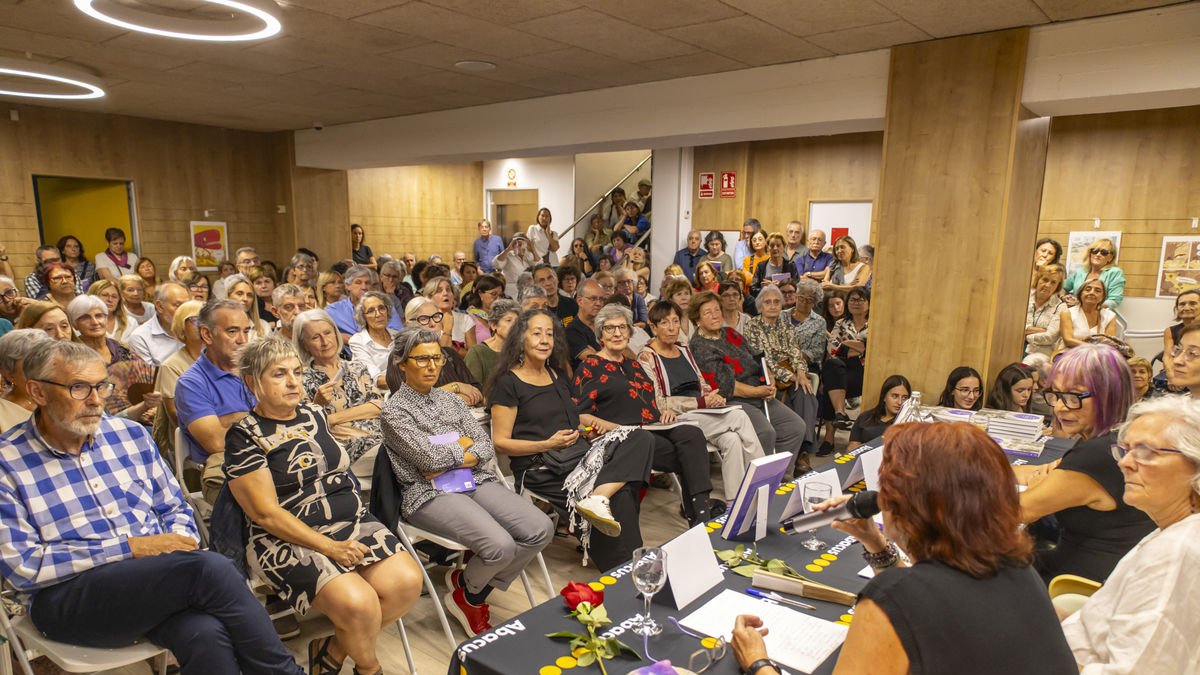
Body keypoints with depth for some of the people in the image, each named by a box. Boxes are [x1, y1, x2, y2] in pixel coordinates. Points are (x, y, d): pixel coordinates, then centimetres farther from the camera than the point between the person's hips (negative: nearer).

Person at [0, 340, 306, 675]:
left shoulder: (130, 434, 8)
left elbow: (174, 509, 14)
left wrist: (179, 549, -8)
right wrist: (129, 547, -15)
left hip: (158, 577, 3)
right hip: (68, 597, -3)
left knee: (207, 636, -33)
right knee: (208, 568, -30)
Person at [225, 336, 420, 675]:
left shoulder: (314, 414, 13)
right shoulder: (244, 436, -5)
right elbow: (266, 513, -11)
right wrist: (330, 547, -17)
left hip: (353, 523, 6)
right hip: (291, 539, -6)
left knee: (407, 581, -18)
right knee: (358, 603, -28)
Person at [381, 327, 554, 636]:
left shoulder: (450, 399, 15)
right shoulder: (395, 409, -3)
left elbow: (487, 447, 7)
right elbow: (430, 457, -14)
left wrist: (451, 460, -8)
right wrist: (464, 444, 1)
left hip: (477, 481, 6)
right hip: (431, 494, -6)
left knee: (541, 530, -15)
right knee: (501, 546, -29)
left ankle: (474, 590, 6)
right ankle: (466, 594, 7)